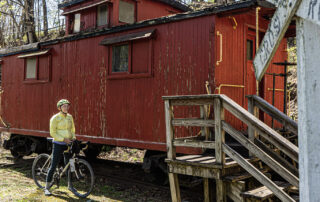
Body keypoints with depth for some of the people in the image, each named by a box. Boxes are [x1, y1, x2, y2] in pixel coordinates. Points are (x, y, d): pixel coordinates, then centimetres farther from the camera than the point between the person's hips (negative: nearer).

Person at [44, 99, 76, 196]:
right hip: (58, 144, -5)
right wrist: (63, 139, -20)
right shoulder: (55, 118, -9)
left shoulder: (70, 117, 7)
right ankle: (47, 187, 6)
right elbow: (52, 133, -12)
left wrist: (73, 138, 0)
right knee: (53, 165, -4)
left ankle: (70, 185, 24)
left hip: (68, 144, 5)